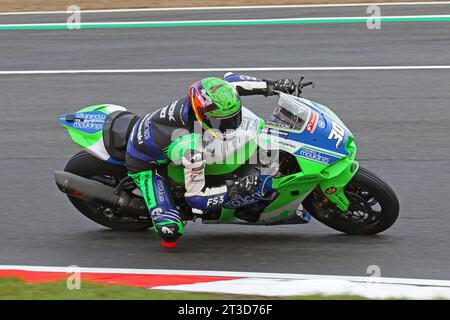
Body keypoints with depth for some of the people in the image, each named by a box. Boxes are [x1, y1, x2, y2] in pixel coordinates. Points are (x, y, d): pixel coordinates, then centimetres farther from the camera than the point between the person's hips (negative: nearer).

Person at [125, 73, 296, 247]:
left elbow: (230, 80, -3)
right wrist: (235, 189, -35)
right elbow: (195, 197, -31)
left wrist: (271, 86, -11)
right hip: (146, 164, -7)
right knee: (169, 230, -22)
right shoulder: (193, 149, -42)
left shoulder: (207, 97, -26)